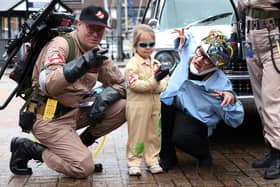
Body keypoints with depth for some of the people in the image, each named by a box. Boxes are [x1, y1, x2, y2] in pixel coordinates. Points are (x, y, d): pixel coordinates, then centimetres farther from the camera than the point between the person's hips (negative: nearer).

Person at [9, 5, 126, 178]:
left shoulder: (96, 52, 4)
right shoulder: (61, 44, -18)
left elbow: (120, 83, 7)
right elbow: (47, 84, -35)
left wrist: (103, 98, -14)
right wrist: (83, 63, -46)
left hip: (76, 111, 7)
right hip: (51, 117, -7)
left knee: (122, 107, -7)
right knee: (84, 168, -17)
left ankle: (80, 144, 7)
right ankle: (27, 148, 0)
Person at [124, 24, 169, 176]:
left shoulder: (156, 63, 11)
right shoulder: (133, 64, -10)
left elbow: (163, 83, 9)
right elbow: (134, 84, -19)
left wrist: (159, 85, -14)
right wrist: (154, 80, -23)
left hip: (154, 104, 6)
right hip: (137, 105, -6)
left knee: (154, 135, 12)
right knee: (137, 135, -1)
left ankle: (152, 161, 22)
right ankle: (133, 163, 8)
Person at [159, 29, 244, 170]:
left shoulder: (221, 86, -26)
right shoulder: (189, 50, -13)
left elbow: (235, 121, -19)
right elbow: (188, 39, 16)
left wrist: (232, 100, -37)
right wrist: (183, 39, -7)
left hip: (195, 119, -5)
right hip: (170, 104, 5)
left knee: (181, 137, -35)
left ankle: (203, 153, 5)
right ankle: (167, 157, -4)